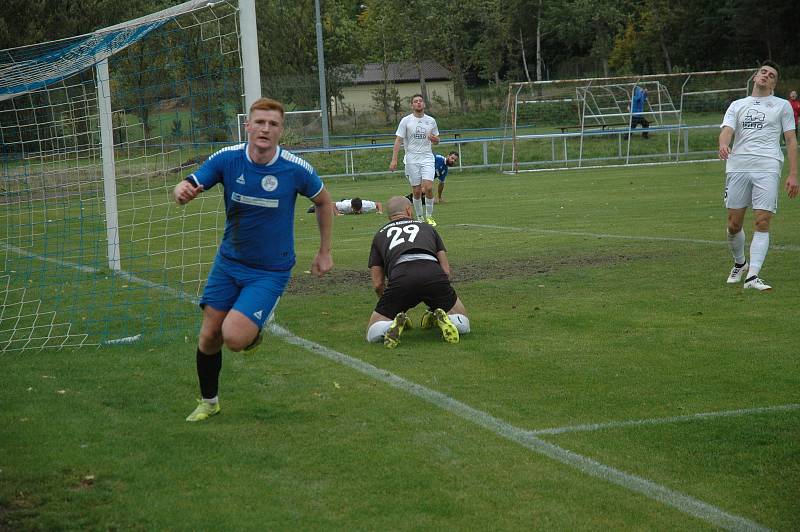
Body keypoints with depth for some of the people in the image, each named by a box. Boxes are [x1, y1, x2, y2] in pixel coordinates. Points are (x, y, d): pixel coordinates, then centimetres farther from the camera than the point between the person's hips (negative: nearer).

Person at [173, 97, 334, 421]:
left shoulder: (296, 169, -16)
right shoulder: (227, 158, -12)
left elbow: (323, 202, 3)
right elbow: (189, 187, -12)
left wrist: (325, 252, 7)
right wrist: (182, 191, -37)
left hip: (271, 270, -3)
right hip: (228, 262, 3)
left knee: (234, 337, -20)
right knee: (209, 337, 5)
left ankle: (255, 330, 18)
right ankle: (208, 402, 31)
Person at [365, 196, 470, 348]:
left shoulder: (380, 235, 31)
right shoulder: (427, 227, 33)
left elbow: (377, 283, 24)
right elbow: (446, 270, 27)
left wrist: (394, 306, 40)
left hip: (400, 277, -1)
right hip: (433, 273, 1)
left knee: (373, 333, 13)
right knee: (463, 324, 21)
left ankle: (396, 322, -16)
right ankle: (440, 319, -10)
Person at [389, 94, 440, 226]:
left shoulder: (431, 121, 8)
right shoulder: (406, 121, 0)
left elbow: (437, 140, 19)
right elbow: (398, 140, -2)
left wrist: (434, 139, -6)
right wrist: (394, 159, -11)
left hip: (427, 157, 1)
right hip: (411, 159, -1)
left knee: (428, 187, -14)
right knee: (416, 191, 2)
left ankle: (429, 216, 3)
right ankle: (420, 218, 16)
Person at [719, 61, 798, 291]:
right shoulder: (737, 106, 18)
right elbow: (727, 130, 2)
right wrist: (723, 144, -23)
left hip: (768, 168, -2)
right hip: (738, 167, 2)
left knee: (762, 223, -13)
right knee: (734, 224, 2)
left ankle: (752, 276, -15)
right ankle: (739, 263, 28)